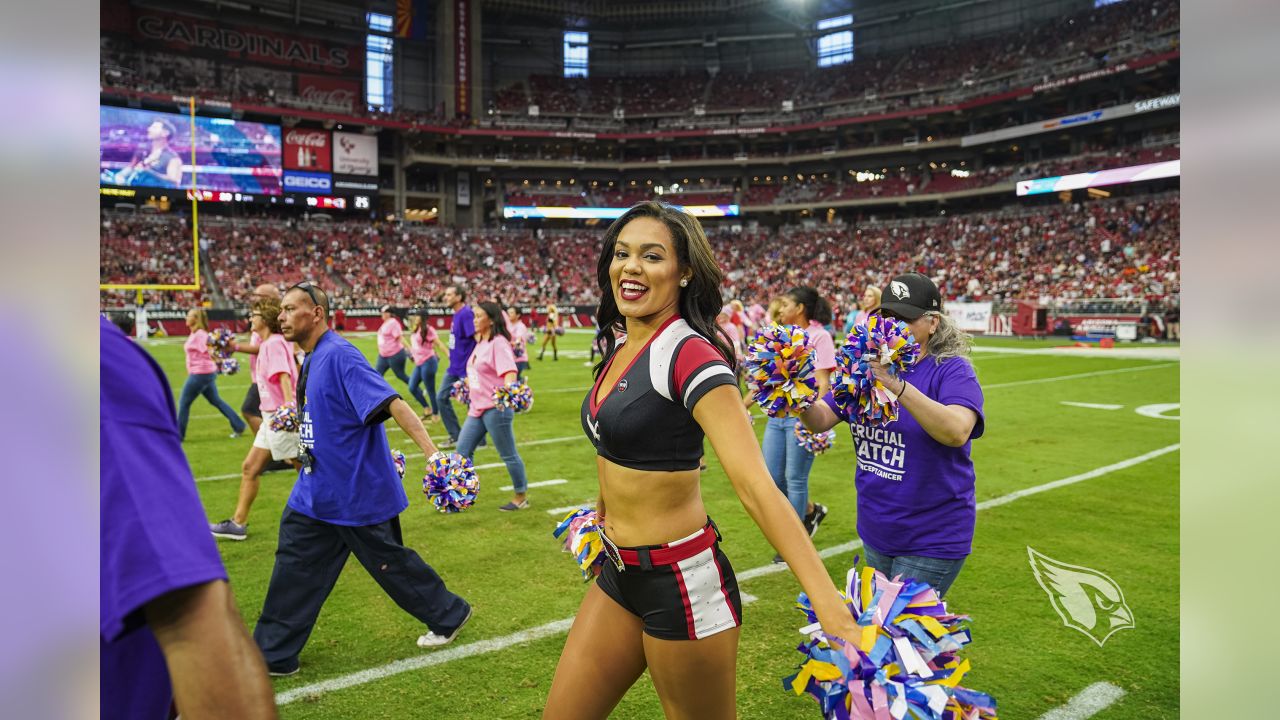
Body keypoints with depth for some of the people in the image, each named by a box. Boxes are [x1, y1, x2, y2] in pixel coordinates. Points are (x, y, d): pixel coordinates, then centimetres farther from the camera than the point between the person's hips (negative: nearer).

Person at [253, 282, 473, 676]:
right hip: (316, 492, 9)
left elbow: (392, 403, -32)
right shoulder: (312, 360, 9)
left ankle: (449, 614, 29)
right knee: (294, 568, 11)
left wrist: (432, 452, -40)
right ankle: (273, 655, 24)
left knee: (390, 562, 8)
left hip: (358, 492, -9)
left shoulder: (339, 355, -21)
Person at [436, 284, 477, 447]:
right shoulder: (457, 314, 10)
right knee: (442, 397, 10)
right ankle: (456, 437, 19)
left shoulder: (466, 314, -17)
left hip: (466, 369, -10)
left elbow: (478, 338, -23)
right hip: (454, 368, 10)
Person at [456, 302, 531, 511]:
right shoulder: (481, 343, 13)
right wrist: (468, 382, 39)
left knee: (508, 455, 2)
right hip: (477, 409, 9)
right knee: (462, 451, 10)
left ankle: (522, 497, 17)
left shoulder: (498, 343, -13)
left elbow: (509, 372, -26)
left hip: (495, 409, -9)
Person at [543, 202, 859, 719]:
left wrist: (829, 604, -37)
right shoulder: (621, 347, 3)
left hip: (682, 582, -7)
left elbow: (755, 485, -29)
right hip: (618, 573, 8)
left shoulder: (688, 355, -21)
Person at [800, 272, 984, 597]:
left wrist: (897, 385, -44)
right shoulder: (867, 367, 3)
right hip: (876, 534, 6)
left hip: (931, 542, -6)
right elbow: (821, 420, -3)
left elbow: (956, 432, -33)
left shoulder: (952, 371, -14)